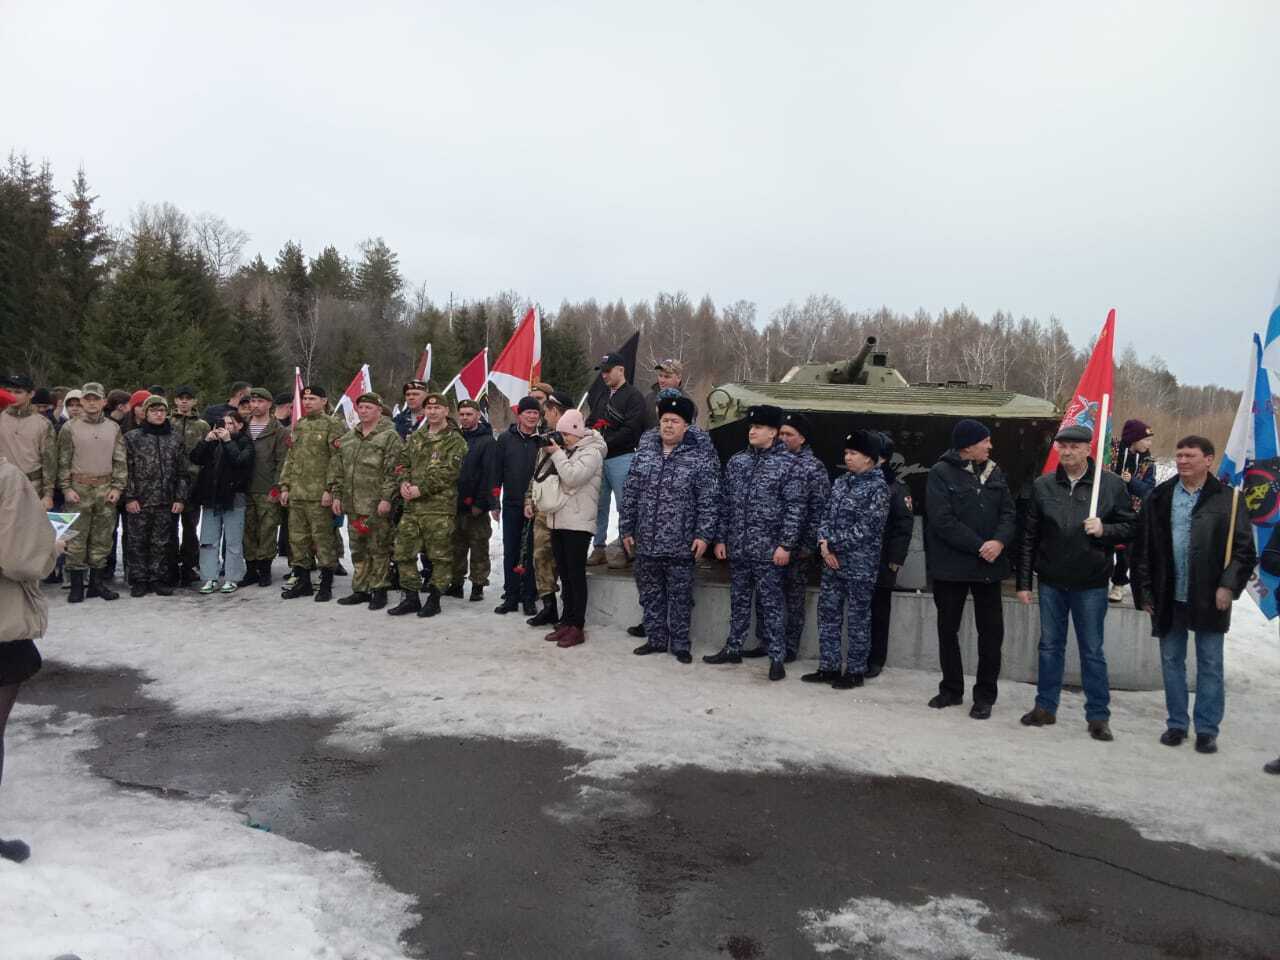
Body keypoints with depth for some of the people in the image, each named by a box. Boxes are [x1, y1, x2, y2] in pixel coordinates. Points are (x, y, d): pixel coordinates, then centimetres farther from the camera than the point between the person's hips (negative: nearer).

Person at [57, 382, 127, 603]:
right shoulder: (70, 428, 2)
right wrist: (66, 488, -6)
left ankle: (97, 582, 17)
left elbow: (120, 461, 8)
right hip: (79, 488, -2)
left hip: (106, 489, 2)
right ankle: (76, 585, 7)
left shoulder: (113, 428, 8)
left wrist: (117, 487, -1)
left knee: (103, 538, 7)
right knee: (76, 538, -1)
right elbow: (63, 462, 2)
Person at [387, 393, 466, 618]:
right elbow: (403, 462, 17)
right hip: (412, 506, 6)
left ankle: (434, 598, 12)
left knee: (440, 555, 0)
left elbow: (449, 472, -14)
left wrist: (421, 489, -17)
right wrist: (404, 483, -4)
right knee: (403, 551, 8)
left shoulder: (455, 441, -4)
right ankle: (410, 597, 19)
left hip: (440, 507, -6)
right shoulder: (415, 437, 17)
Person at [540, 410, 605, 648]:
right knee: (565, 575, 12)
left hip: (578, 523, -8)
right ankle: (566, 622, 19)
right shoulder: (567, 451, 18)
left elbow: (572, 477, -20)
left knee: (576, 575, -5)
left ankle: (577, 627, 0)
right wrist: (551, 453, 6)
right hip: (558, 521, 8)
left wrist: (557, 453, -12)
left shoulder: (591, 452, -8)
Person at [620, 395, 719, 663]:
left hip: (680, 544, -4)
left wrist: (704, 534, -13)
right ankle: (655, 639, 27)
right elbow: (630, 492, 9)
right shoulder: (644, 450, 6)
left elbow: (709, 499, -8)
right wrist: (626, 529, 7)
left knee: (680, 596, 6)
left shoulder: (700, 456, -6)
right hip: (645, 541, 4)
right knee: (650, 593, 14)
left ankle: (680, 644, 19)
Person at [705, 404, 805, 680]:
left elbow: (795, 508, -9)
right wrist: (720, 538, 8)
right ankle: (733, 649, 27)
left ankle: (777, 657, 9)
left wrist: (786, 544, -14)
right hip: (737, 547, 5)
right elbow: (725, 502, 12)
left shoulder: (788, 464, -6)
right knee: (739, 600, 15)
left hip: (768, 550, -5)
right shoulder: (736, 461, 9)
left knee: (771, 603, 1)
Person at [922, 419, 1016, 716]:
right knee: (947, 629, 10)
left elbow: (1008, 513, 4)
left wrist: (999, 541, -16)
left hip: (988, 566, 3)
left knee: (991, 631, 4)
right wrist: (979, 546, -18)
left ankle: (985, 695, 16)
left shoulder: (994, 472, 8)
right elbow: (942, 520, -15)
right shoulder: (941, 473, -8)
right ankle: (951, 689, 26)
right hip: (951, 566, -3)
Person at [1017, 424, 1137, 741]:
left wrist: (1104, 530, -20)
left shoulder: (1111, 484, -4)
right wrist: (1024, 581, 3)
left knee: (1092, 651, 6)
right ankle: (1046, 707, 23)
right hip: (1051, 582, 2)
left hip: (1091, 584, -2)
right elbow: (1030, 537, 4)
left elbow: (1129, 527, 2)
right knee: (1050, 646, 12)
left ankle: (1098, 716, 17)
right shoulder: (1042, 486, 2)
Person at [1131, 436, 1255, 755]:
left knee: (1210, 665, 7)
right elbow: (1143, 547, 4)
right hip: (1168, 596, 2)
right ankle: (1176, 723, 24)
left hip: (1209, 597, -2)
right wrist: (1144, 591, 1)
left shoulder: (1228, 499, -2)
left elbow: (1244, 549, -2)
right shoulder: (1160, 497, 4)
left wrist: (1229, 585, -12)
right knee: (1171, 661, 11)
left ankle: (1207, 729, 18)